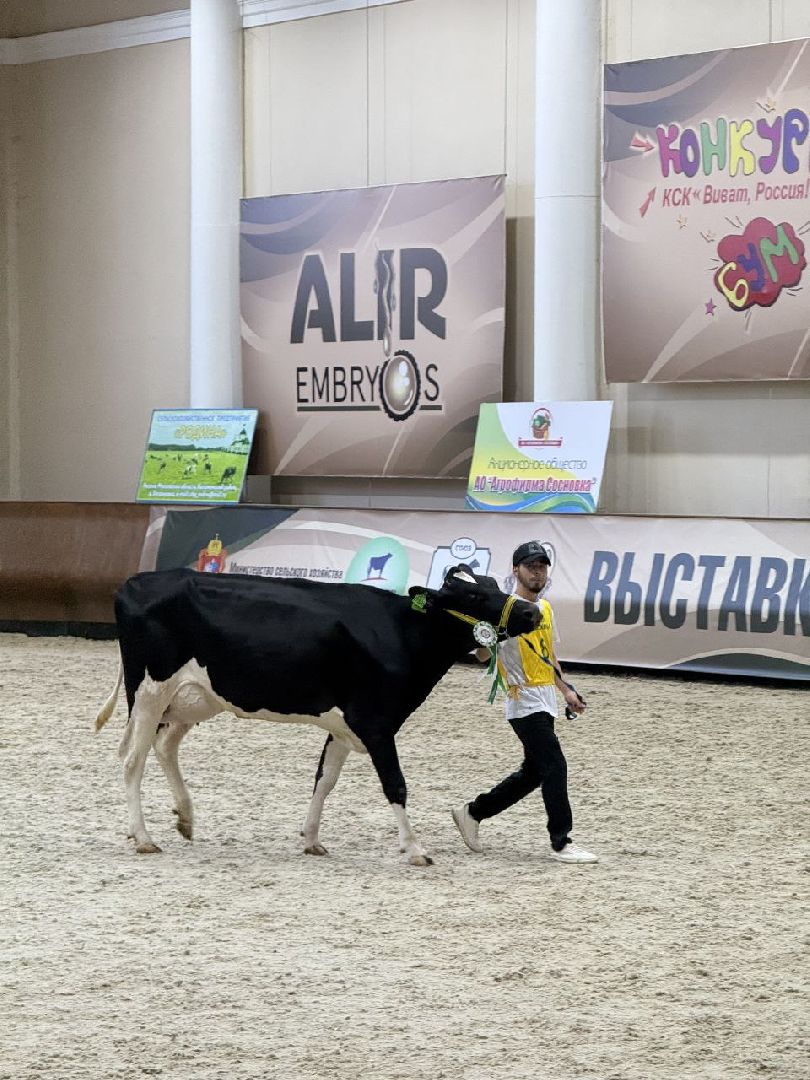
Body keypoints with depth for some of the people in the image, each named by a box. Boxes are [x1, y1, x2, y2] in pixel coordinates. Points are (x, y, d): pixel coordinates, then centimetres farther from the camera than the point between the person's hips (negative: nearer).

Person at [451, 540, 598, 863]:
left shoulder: (545, 608, 14)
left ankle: (472, 812, 27)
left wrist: (566, 690, 22)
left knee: (533, 773, 14)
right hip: (525, 701, -9)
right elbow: (483, 655, -20)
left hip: (546, 701, 9)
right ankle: (561, 842, -6)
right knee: (555, 766, -12)